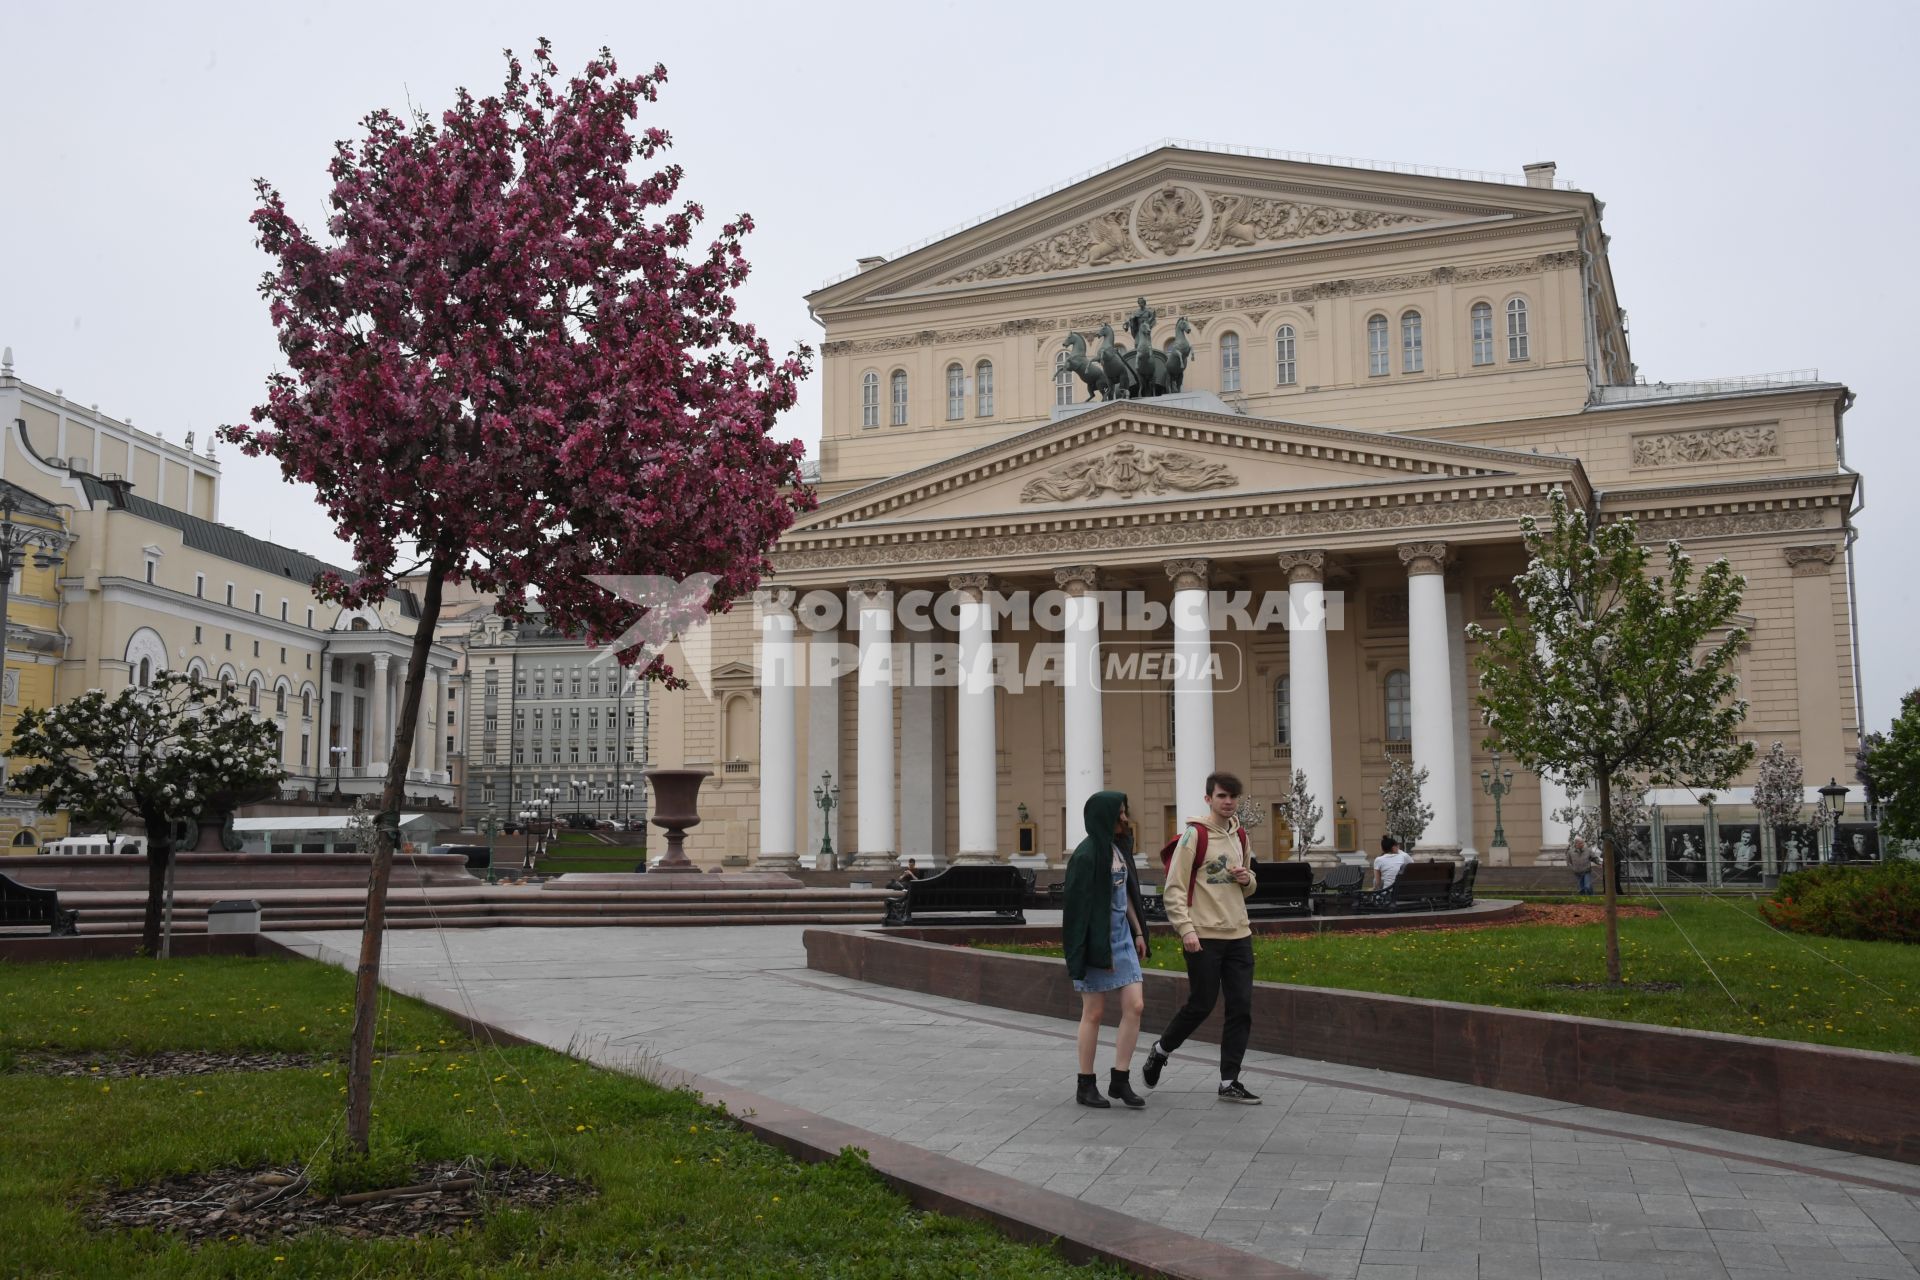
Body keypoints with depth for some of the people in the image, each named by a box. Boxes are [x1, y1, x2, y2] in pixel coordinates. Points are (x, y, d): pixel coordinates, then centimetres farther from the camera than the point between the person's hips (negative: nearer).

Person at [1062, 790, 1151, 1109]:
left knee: (1135, 1006, 1)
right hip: (1096, 939, -8)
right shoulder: (1086, 855, -16)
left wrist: (1138, 932, 15)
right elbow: (1081, 905, -18)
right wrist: (1100, 950, -19)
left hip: (1122, 937, 8)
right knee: (1094, 1013, 1)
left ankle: (1120, 1080, 10)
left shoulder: (1119, 848, 10)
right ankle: (1086, 1086, 13)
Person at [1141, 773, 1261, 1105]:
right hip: (1204, 937, -6)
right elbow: (1174, 888, -11)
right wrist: (1186, 929, -19)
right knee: (1201, 1005, 0)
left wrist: (1247, 880, 1)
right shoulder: (1194, 835, -8)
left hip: (1238, 934, 6)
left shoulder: (1240, 836, 13)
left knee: (1241, 1008, 2)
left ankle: (1229, 1082, 10)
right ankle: (1160, 1051, 26)